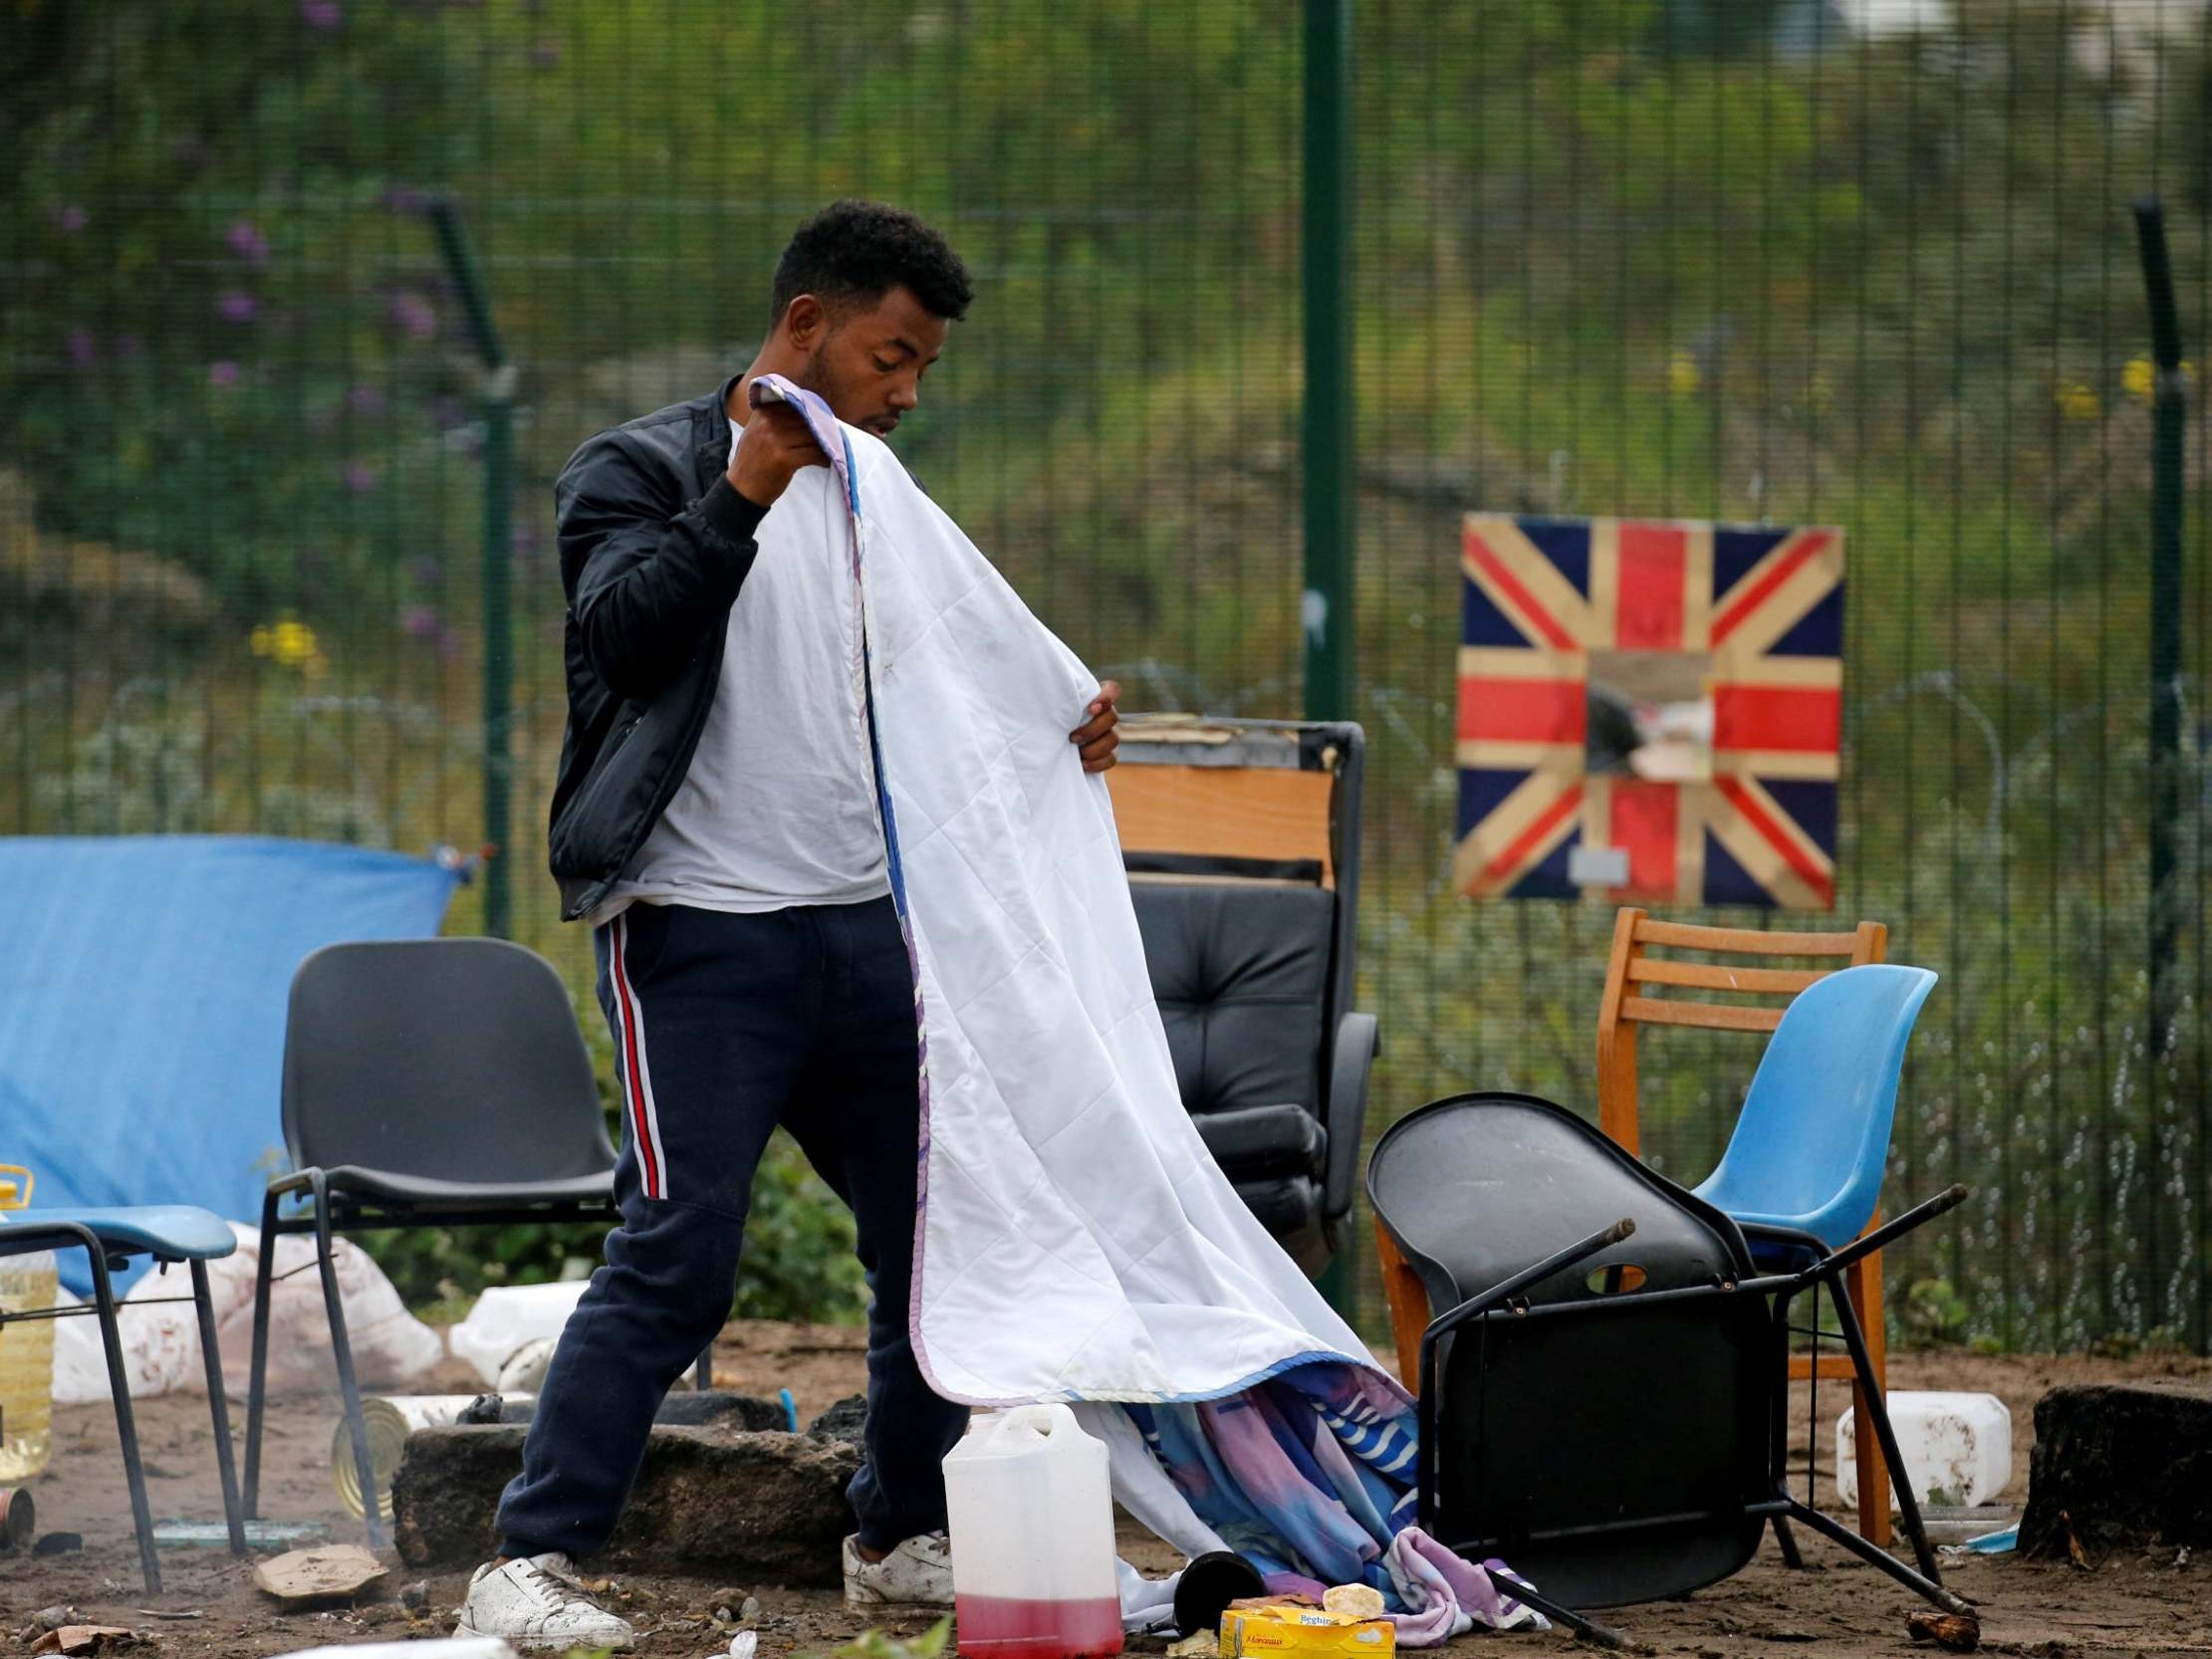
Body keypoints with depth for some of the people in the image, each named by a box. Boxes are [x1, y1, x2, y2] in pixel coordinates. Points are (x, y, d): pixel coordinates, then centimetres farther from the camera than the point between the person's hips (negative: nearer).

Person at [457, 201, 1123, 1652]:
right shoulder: (647, 471, -2)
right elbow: (623, 633, -18)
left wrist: (1055, 740, 4)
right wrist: (743, 496, -26)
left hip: (867, 929, 7)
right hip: (701, 933, -7)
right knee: (678, 1251, -14)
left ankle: (906, 1535, 24)